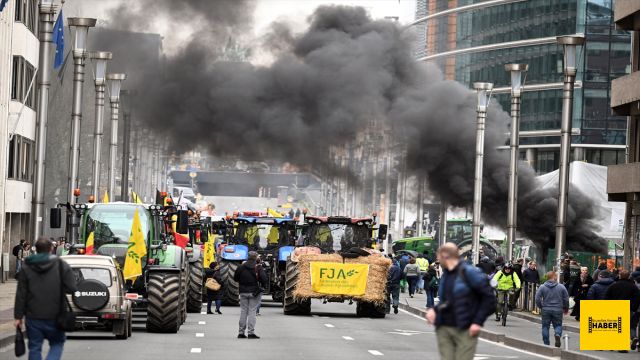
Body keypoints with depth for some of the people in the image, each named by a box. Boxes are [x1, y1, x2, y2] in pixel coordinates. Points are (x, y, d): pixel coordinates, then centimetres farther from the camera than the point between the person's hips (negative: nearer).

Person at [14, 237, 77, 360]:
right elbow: (71, 288, -7)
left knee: (34, 348, 10)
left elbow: (21, 295, -1)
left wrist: (18, 316, 3)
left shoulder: (26, 268, 1)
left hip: (33, 317, 1)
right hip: (54, 317, -1)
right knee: (57, 343, 14)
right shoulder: (61, 265, -4)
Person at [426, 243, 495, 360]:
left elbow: (489, 297, -9)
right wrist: (434, 310, 5)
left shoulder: (469, 272, -9)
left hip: (465, 331, -6)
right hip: (444, 329, 7)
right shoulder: (446, 274, 14)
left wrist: (478, 322, -14)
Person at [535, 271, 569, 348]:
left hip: (546, 310, 0)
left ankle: (546, 344, 7)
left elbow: (537, 299, -5)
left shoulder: (542, 287, -2)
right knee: (558, 325, 12)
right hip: (558, 310, 0)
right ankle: (557, 334, -20)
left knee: (545, 326, 9)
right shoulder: (561, 287, -2)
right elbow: (566, 299, 2)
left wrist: (541, 306, 12)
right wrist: (566, 309, 18)